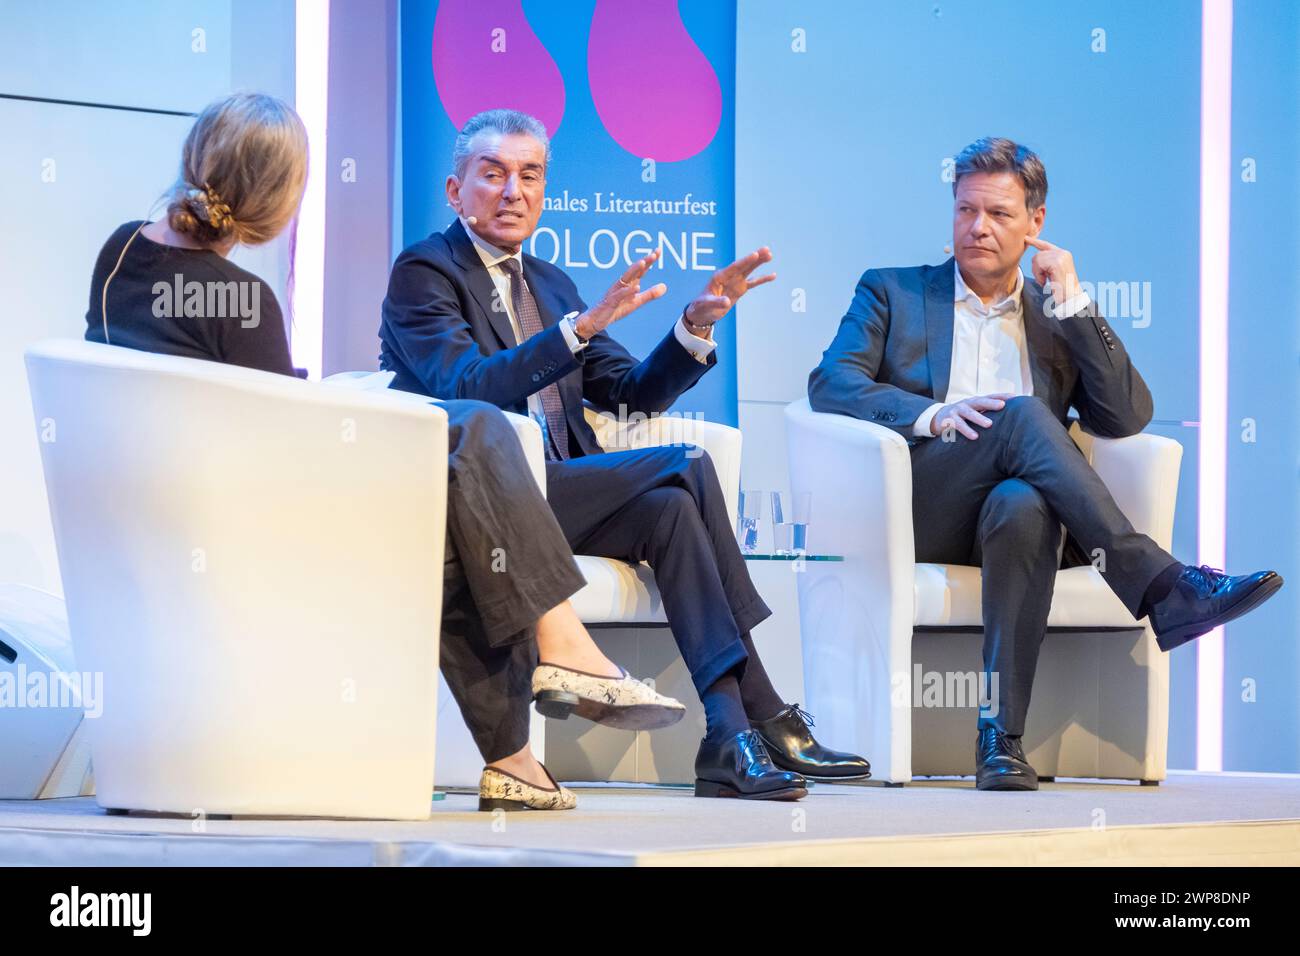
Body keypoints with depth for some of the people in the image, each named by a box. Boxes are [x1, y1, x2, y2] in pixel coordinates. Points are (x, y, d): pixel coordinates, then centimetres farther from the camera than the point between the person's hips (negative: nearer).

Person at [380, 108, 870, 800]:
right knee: (687, 468, -20)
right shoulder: (423, 272, -2)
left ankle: (731, 734, -28)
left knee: (672, 507, -23)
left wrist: (697, 324, 2)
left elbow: (634, 394, 19)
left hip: (551, 495, 7)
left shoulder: (549, 284, 23)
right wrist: (582, 325, -28)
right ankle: (766, 722, -21)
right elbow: (467, 387, -19)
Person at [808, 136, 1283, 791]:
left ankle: (1001, 737, -44)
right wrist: (931, 415, -15)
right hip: (918, 509, -1)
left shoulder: (1058, 316, 24)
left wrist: (1072, 304, 4)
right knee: (1021, 415, -31)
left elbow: (1128, 417, 9)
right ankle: (1161, 586, -40)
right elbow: (830, 384, 2)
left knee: (1023, 506, -38)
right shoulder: (892, 293, 20)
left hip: (1013, 511, 1)